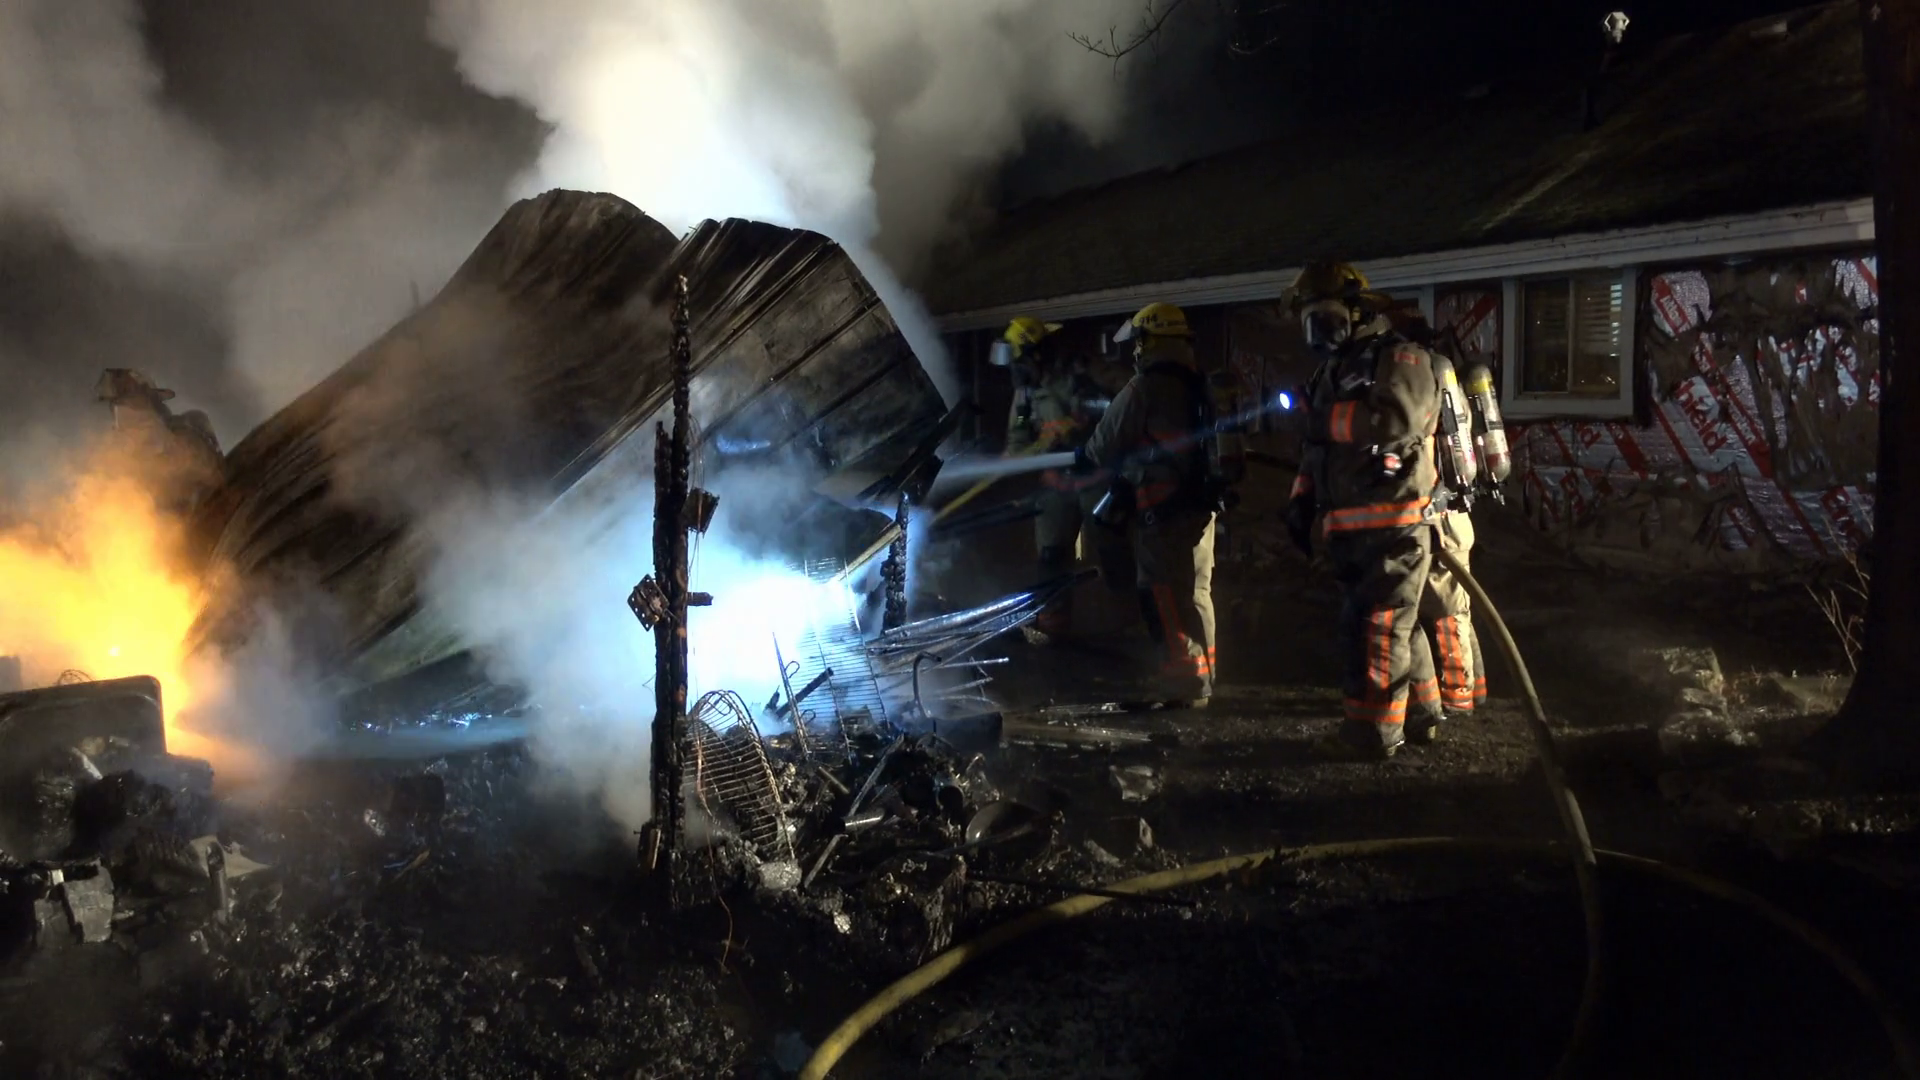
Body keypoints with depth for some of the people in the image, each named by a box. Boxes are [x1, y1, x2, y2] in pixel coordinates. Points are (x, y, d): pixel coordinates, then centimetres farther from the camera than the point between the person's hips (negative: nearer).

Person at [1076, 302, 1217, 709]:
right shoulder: (1198, 385, 14)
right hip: (1198, 502, 9)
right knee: (1194, 593, 14)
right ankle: (1199, 680, 21)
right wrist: (1128, 476, 25)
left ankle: (1184, 686, -8)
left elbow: (1107, 443, -5)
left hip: (1164, 508, -9)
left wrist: (1083, 458, 16)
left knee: (1165, 598, -6)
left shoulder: (1145, 387, -11)